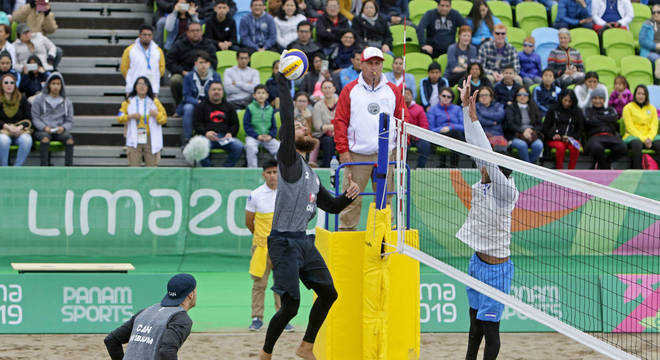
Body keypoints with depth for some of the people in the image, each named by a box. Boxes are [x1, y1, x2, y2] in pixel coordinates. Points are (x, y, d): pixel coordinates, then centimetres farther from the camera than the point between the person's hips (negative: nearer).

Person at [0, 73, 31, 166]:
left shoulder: (22, 99, 10)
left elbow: (29, 119, 7)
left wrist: (20, 127, -13)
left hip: (20, 130, 2)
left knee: (27, 140, -33)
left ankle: (17, 167, -24)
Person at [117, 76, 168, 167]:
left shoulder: (155, 101, 7)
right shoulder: (129, 102, 6)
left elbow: (164, 119, 5)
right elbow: (119, 118, 4)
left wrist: (156, 114, -16)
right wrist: (131, 116, -13)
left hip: (151, 140, 0)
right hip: (134, 140, 0)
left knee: (151, 166, -1)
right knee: (134, 166, -3)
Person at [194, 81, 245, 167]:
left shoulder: (228, 107, 25)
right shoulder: (201, 106, 17)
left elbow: (235, 124, 19)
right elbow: (196, 124, 5)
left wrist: (230, 133, -4)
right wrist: (206, 132, -16)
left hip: (225, 137, 2)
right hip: (207, 136, -2)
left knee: (238, 146, -29)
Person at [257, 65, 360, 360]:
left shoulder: (311, 176, 21)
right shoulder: (288, 158, -3)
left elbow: (332, 207, 26)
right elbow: (287, 118, -15)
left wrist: (348, 195, 6)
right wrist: (282, 80, -15)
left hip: (305, 241, 8)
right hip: (284, 241, -8)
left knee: (328, 293, 11)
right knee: (290, 306, -10)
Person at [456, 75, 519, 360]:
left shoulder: (505, 190, -18)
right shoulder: (484, 185, 2)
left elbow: (487, 154, -28)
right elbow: (476, 147, 2)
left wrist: (473, 116, -29)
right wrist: (465, 105, -1)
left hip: (496, 267, -9)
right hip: (478, 261, 9)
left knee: (489, 324, -3)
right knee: (475, 318, 20)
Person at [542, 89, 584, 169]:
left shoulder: (577, 112, 12)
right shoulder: (553, 109, 9)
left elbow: (579, 130, 14)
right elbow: (545, 127, 10)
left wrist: (571, 138, -5)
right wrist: (552, 136, -10)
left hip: (570, 138, 1)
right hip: (554, 139, -1)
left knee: (574, 147, -33)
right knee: (560, 146, -35)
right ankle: (559, 171, -28)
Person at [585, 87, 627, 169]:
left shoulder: (610, 110, 29)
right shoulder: (589, 110, 25)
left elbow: (614, 119, 5)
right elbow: (589, 121, 1)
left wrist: (598, 117, 7)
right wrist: (606, 122, 6)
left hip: (610, 135, 3)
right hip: (595, 136, -3)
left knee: (622, 147, -33)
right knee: (597, 148, -43)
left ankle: (599, 164, -16)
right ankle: (606, 168, -16)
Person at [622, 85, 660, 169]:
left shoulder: (652, 108, 16)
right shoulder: (628, 108, 5)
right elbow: (630, 127, -4)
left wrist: (649, 138, -13)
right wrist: (643, 139, -16)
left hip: (649, 137, 3)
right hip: (633, 137, -3)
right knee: (637, 144, -39)